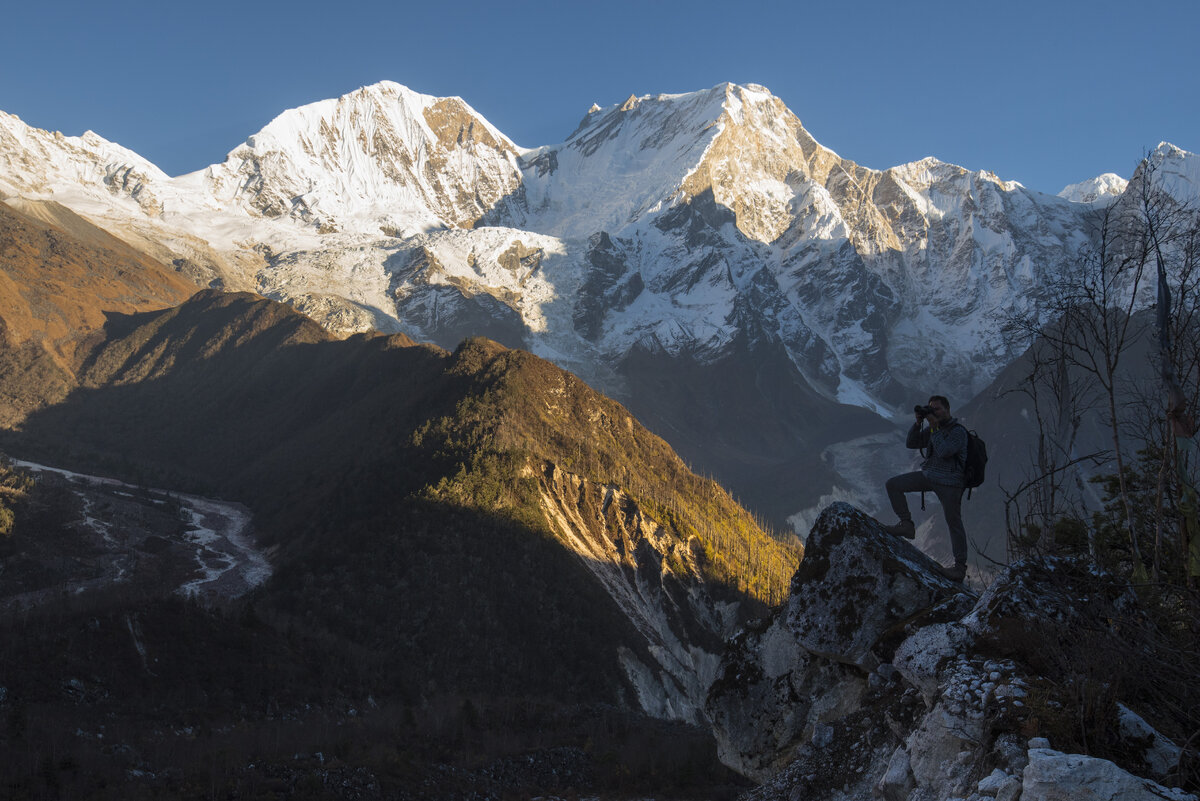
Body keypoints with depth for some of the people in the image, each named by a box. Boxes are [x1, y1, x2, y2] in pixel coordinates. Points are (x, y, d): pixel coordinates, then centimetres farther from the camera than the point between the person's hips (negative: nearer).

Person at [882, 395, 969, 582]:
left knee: (954, 523, -4)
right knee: (893, 484, -2)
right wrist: (918, 423, -4)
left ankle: (960, 567, 1)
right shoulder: (934, 428, 11)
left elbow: (944, 451, -26)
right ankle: (906, 525, 2)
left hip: (949, 483, -8)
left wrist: (934, 428, -20)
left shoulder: (958, 431, -12)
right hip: (928, 476, 8)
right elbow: (911, 443, 9)